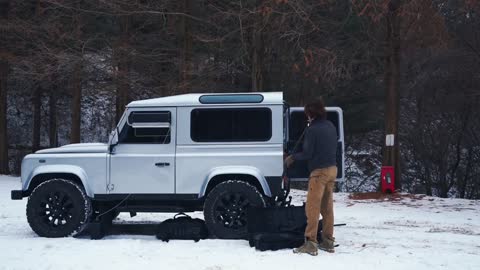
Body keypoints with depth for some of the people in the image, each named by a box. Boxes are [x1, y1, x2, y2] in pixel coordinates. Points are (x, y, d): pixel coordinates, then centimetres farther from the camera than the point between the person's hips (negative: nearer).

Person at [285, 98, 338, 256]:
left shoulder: (312, 129, -14)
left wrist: (292, 158, 3)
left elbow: (307, 153, -14)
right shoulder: (331, 126, 10)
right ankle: (328, 242, 17)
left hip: (319, 171, -8)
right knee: (327, 207, 13)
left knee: (312, 208, -5)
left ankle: (311, 244, -7)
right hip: (332, 169, 8)